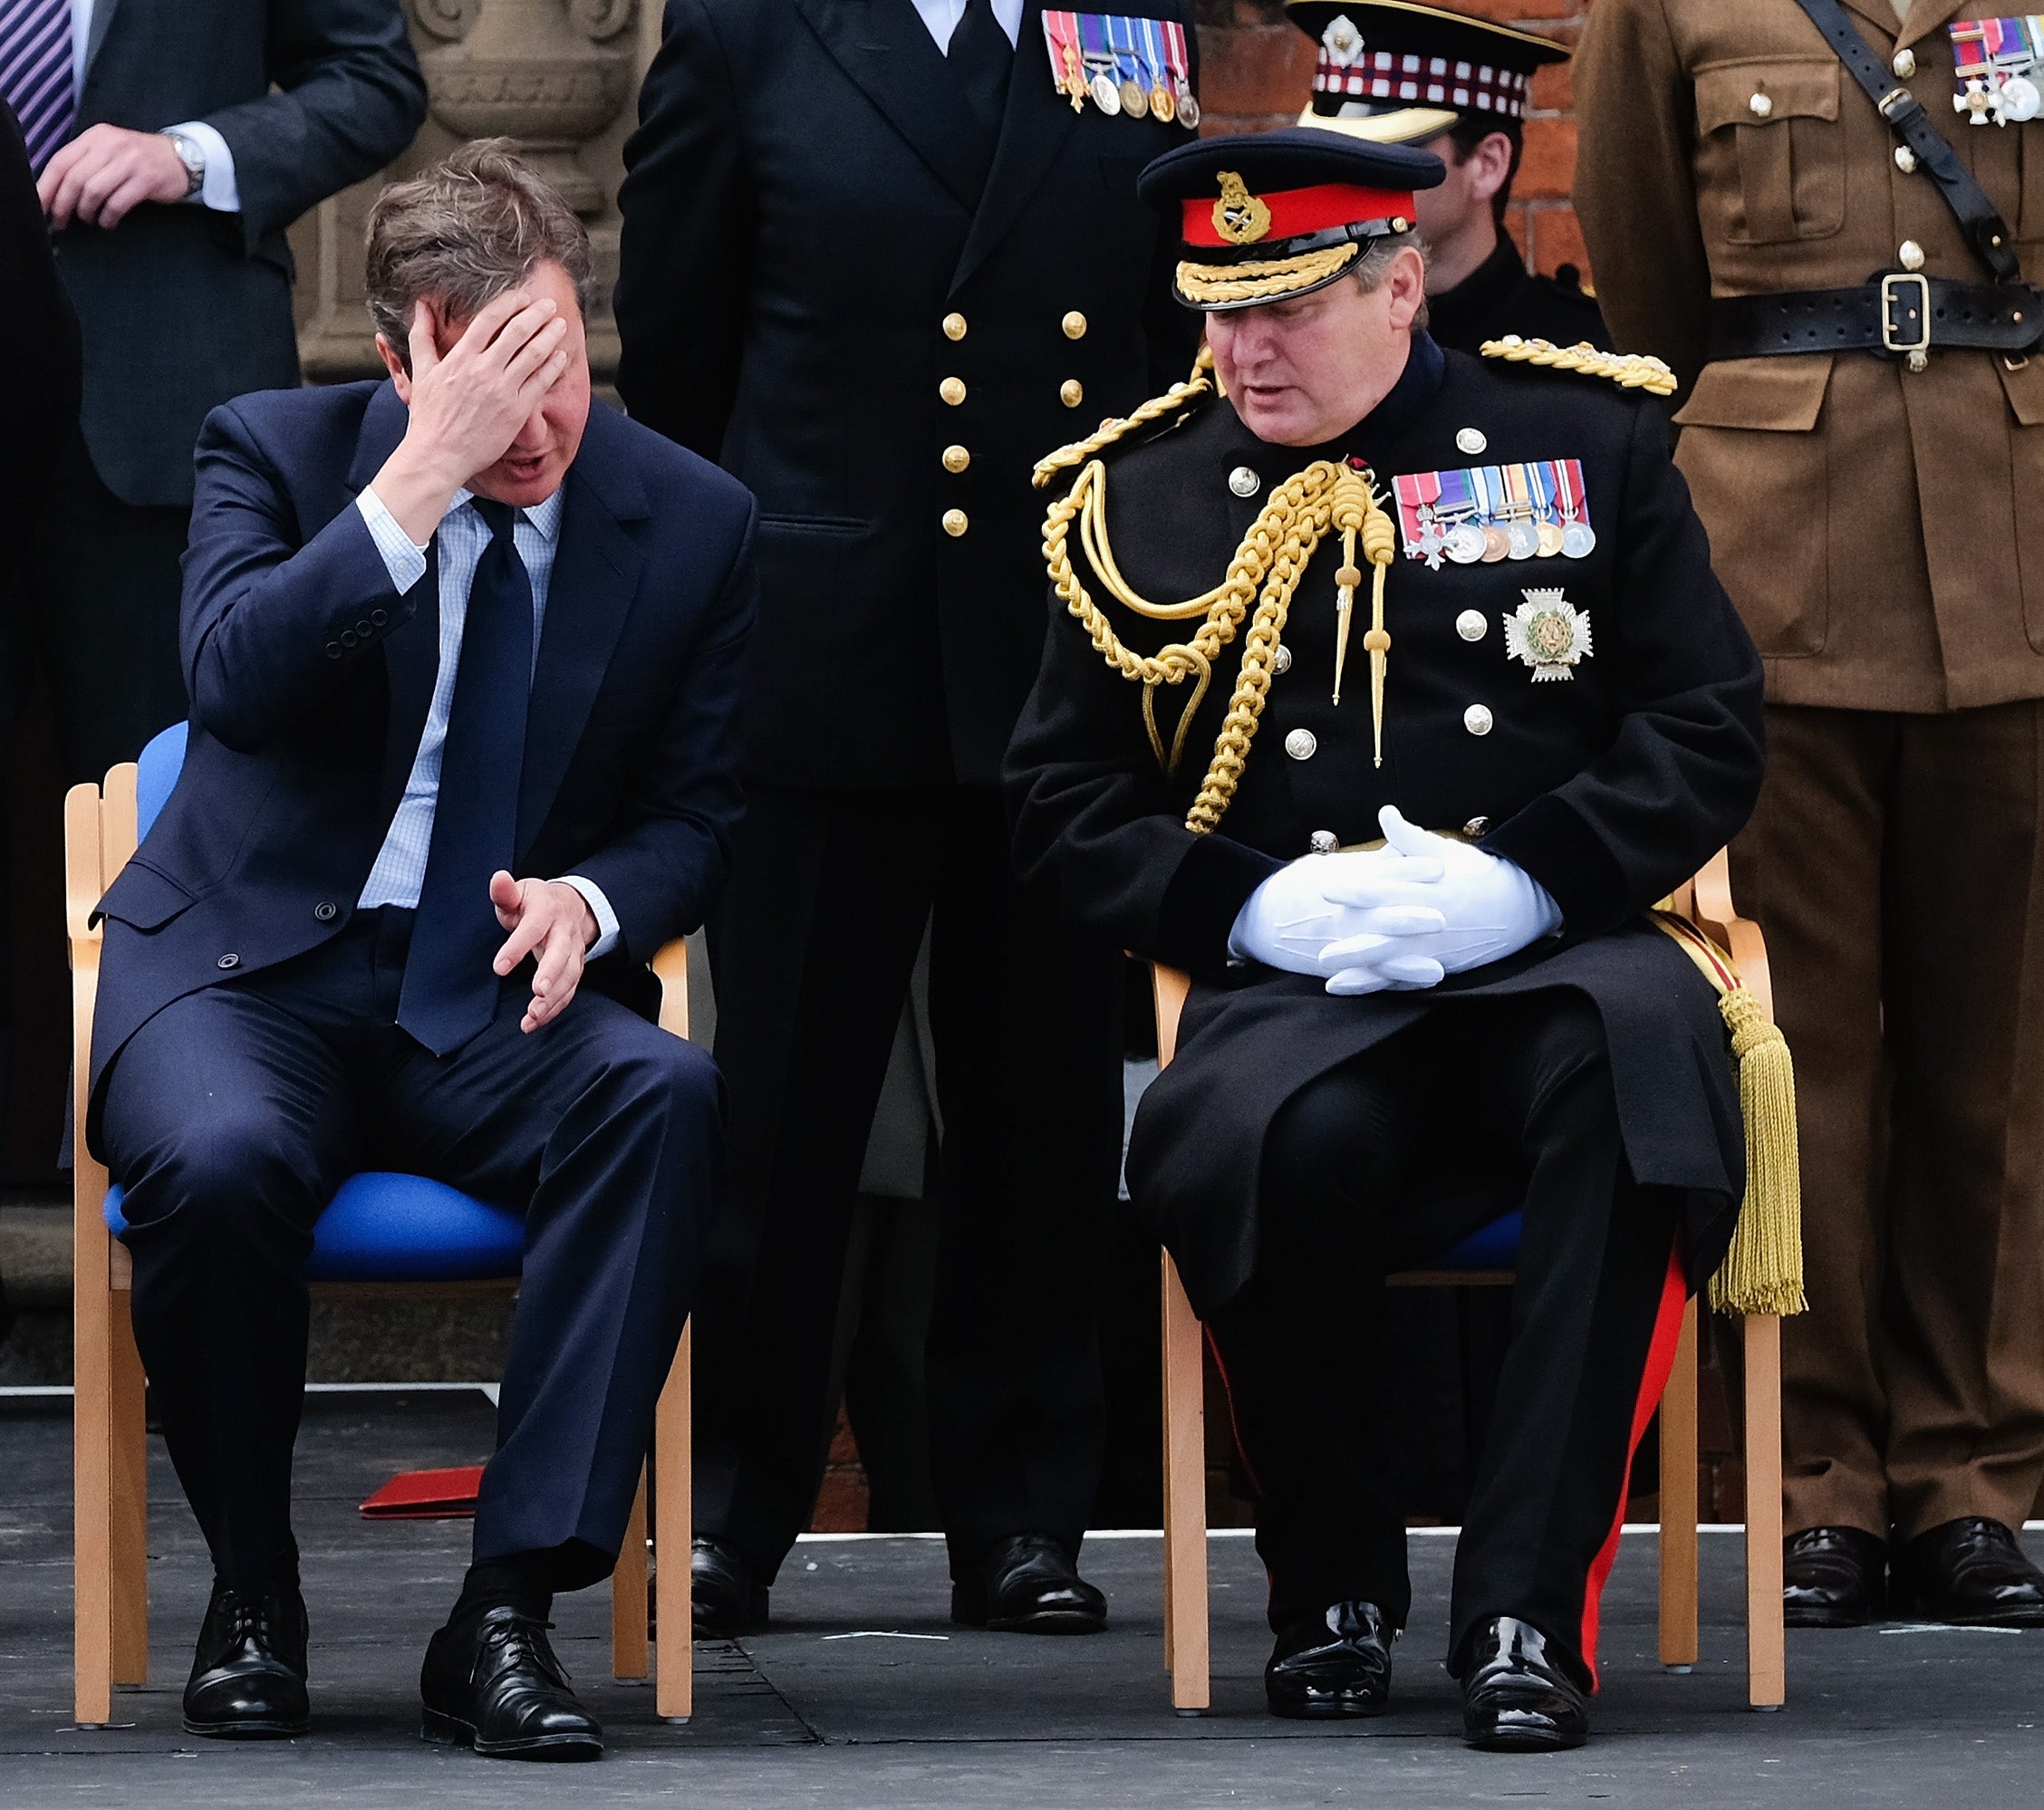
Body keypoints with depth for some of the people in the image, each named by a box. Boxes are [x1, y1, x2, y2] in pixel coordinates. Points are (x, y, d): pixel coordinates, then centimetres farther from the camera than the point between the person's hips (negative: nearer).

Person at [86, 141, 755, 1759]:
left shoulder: (691, 518, 4)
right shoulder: (278, 452, -2)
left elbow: (697, 816, 9)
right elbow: (234, 681, -21)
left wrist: (592, 899, -14)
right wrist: (423, 477, -27)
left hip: (499, 1009, 2)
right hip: (258, 968, -2)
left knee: (667, 1097, -32)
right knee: (220, 1158, -36)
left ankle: (509, 1609, -30)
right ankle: (253, 1594, -9)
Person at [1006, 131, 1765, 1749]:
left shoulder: (1586, 443, 10)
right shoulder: (1141, 497, 13)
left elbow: (1712, 734, 7)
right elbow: (1065, 807, 13)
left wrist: (1523, 880, -10)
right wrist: (1252, 908, -6)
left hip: (1556, 955, 0)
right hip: (1294, 998, 0)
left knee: (1647, 1031, -38)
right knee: (1258, 1138, -37)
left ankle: (1532, 1604, -32)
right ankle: (1336, 1592, -8)